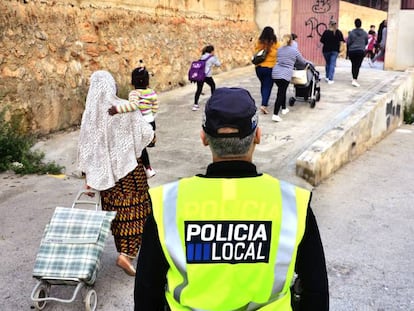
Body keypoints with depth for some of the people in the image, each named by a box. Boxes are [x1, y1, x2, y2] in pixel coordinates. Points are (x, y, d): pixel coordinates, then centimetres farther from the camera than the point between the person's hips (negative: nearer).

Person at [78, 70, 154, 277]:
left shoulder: (90, 114, -4)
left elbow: (85, 146, -1)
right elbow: (146, 133, -13)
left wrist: (88, 175, 6)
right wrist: (151, 137, 12)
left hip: (105, 171, 4)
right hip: (129, 168, -3)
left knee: (115, 211, 16)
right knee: (134, 211, 6)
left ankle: (124, 250, 29)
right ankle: (126, 254, -5)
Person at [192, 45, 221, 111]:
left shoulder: (203, 57, 13)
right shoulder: (212, 58, -4)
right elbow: (218, 64, 7)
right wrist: (215, 57, 16)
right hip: (207, 76, -5)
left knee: (199, 89, 4)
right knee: (213, 86, 21)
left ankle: (195, 104, -5)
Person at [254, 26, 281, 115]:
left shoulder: (258, 43, -2)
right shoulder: (276, 44, -10)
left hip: (259, 68, 4)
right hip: (270, 68, -4)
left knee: (263, 85, 21)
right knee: (268, 86, 1)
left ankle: (264, 102, 33)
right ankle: (264, 105, -11)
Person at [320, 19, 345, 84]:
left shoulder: (326, 32, -9)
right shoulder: (339, 32, -5)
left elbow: (321, 40, -7)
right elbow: (342, 40, -2)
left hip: (326, 50, 0)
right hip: (335, 50, 0)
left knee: (327, 63, 17)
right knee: (332, 64, 1)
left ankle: (327, 77, 22)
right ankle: (330, 79, -6)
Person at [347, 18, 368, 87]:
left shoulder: (351, 32, -6)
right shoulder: (365, 33, 1)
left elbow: (348, 42, -4)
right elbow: (366, 42, 12)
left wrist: (348, 51, 12)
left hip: (352, 51, 0)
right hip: (361, 51, 0)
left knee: (353, 65, 14)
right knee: (357, 66, -4)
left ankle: (354, 79, 24)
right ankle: (354, 80, -17)